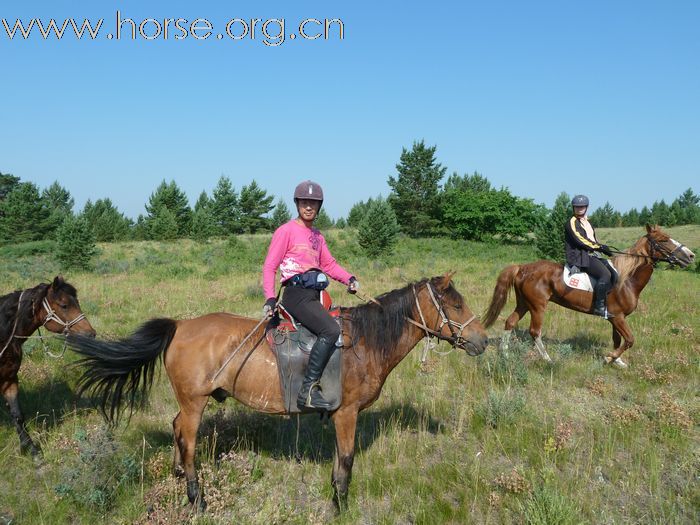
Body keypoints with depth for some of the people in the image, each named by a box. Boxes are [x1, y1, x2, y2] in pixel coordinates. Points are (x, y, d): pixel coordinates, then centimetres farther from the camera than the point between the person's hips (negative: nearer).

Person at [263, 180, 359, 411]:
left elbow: (329, 264, 22)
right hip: (297, 294, -8)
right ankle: (308, 389, -24)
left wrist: (349, 279, 4)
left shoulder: (317, 236, 20)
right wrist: (270, 299, -19)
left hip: (315, 296, 9)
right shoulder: (287, 230, -2)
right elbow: (270, 266, -7)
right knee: (331, 330, -28)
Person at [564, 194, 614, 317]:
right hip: (580, 257, -9)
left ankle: (610, 301, 6)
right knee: (605, 274, -25)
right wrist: (600, 247, -12)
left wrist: (602, 248, 7)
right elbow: (580, 241, -15)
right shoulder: (572, 223, -5)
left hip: (592, 255, 10)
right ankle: (599, 307, -22)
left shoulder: (587, 222, 23)